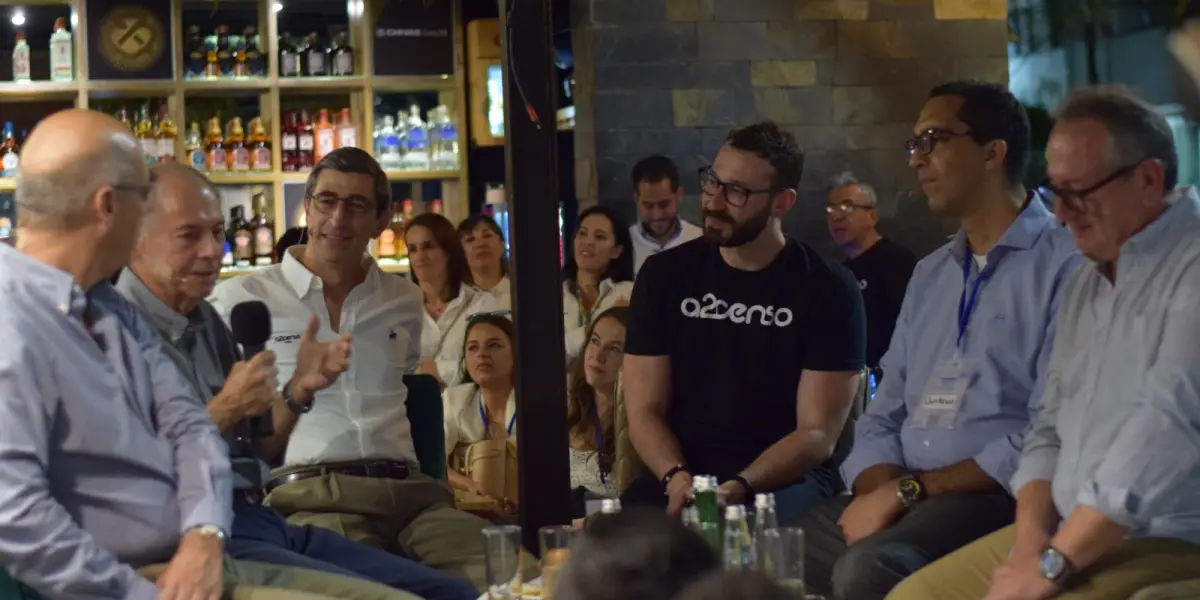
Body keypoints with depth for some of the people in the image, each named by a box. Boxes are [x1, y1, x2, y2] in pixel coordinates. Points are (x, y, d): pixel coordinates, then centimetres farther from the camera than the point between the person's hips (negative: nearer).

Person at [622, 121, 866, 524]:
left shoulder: (828, 291, -2)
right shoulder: (665, 276, 7)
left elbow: (818, 435, -7)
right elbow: (644, 412, 3)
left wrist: (742, 487, -22)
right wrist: (676, 477, -17)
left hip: (785, 478, -2)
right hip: (680, 474, 2)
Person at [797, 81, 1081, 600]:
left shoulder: (1065, 265, -5)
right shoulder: (930, 274, 21)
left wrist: (907, 490, -13)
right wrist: (878, 492, -6)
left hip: (1002, 498, -7)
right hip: (902, 499, 7)